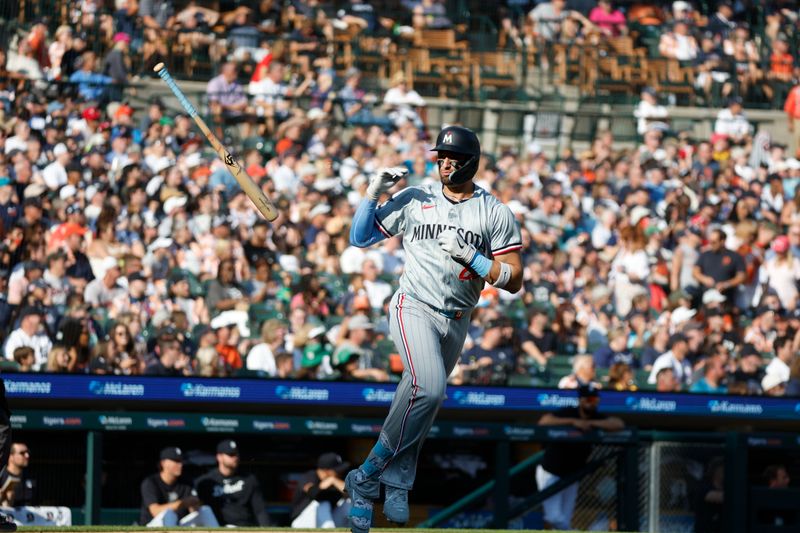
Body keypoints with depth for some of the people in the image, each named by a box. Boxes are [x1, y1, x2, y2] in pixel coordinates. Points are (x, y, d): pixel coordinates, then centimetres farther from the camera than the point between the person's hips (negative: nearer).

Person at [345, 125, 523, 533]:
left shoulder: (495, 213, 2)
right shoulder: (414, 200, 4)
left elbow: (513, 279, -1)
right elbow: (360, 239, 8)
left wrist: (470, 258, -14)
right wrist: (373, 193, -4)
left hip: (456, 322, 3)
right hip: (414, 309, -3)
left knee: (422, 401, 8)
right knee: (428, 388, -26)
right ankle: (370, 475, -18)